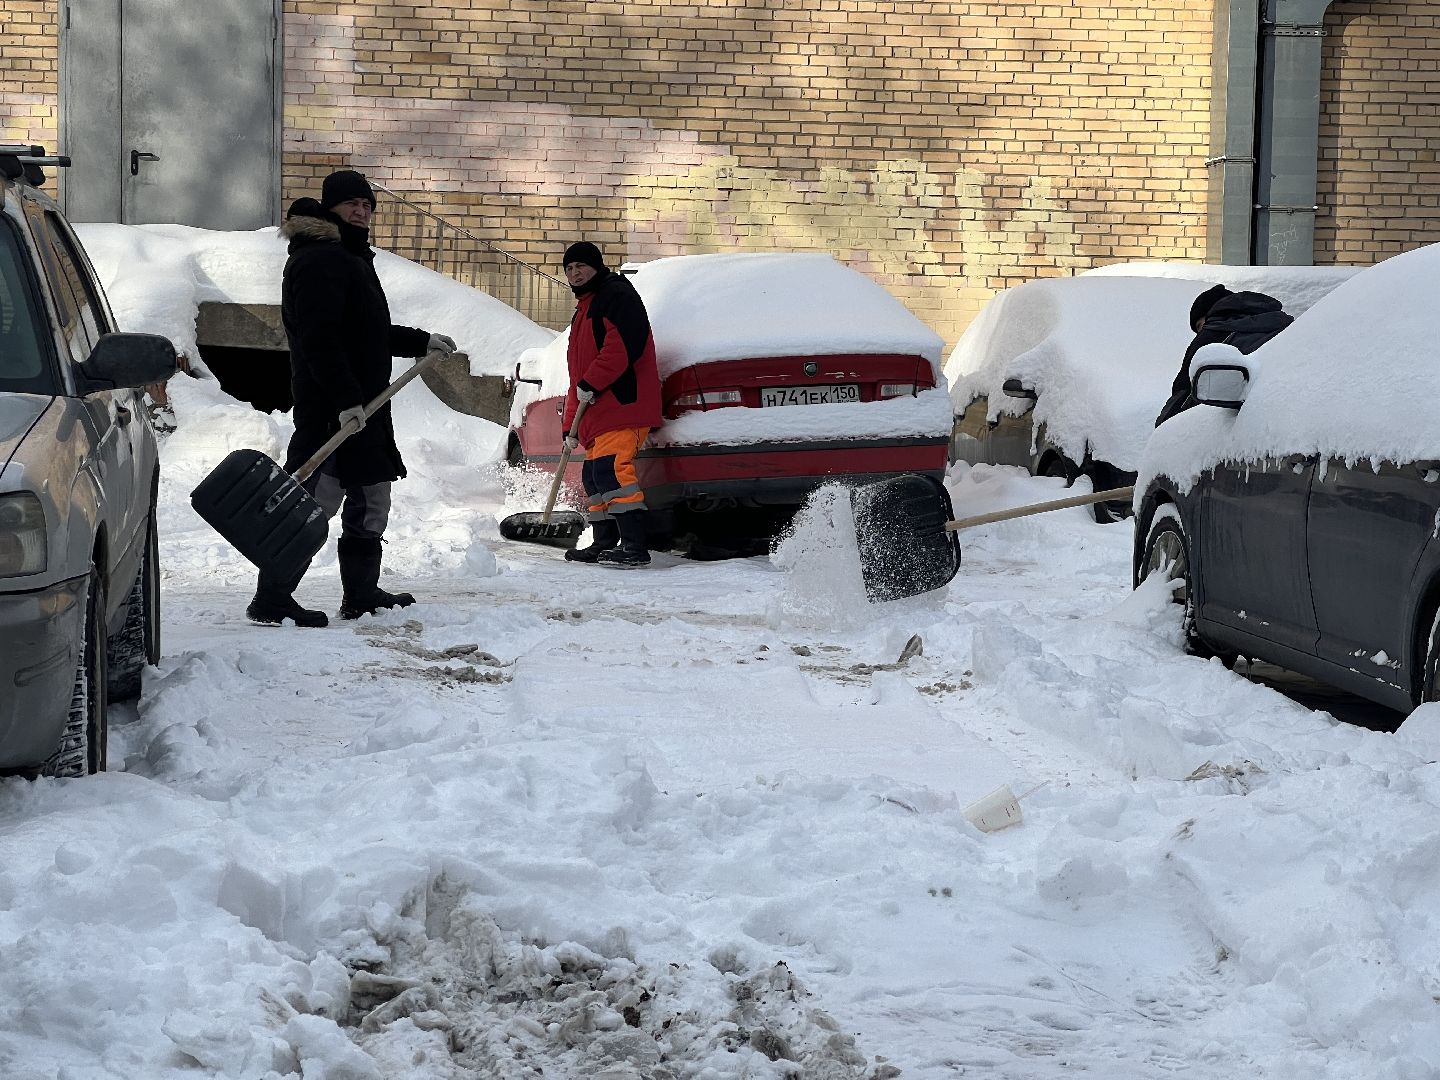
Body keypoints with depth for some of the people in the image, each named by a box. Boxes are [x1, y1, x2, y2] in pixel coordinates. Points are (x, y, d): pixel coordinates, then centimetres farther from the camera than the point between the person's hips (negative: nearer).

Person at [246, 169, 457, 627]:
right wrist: (345, 399, -28)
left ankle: (362, 592, 27)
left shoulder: (350, 258, 21)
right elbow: (319, 339, -23)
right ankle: (272, 598, -12)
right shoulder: (319, 261, -14)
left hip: (362, 405, 11)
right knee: (315, 501, -13)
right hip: (332, 407, -11)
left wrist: (421, 341, 38)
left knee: (371, 496, 17)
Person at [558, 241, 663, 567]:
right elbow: (578, 372, 31)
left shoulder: (617, 296, -4)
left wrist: (590, 384, -18)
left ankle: (635, 546, -26)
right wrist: (572, 426, 27)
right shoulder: (584, 310, 29)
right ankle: (604, 543, 21)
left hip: (623, 404, -11)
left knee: (611, 467, -21)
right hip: (598, 412, 11)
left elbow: (624, 345, -21)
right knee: (594, 474, 13)